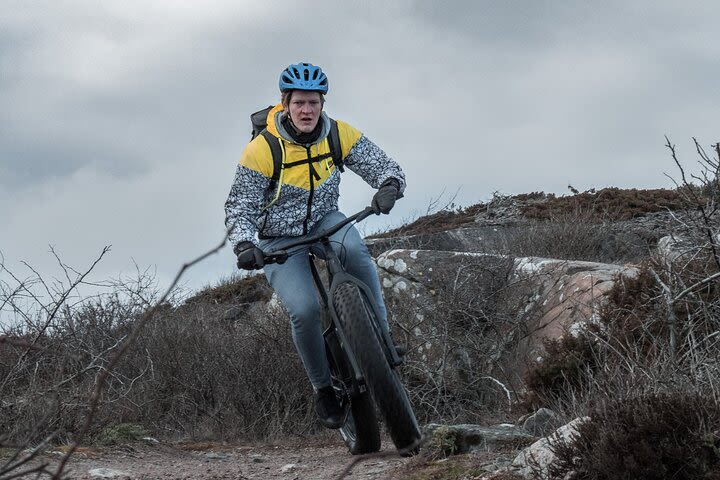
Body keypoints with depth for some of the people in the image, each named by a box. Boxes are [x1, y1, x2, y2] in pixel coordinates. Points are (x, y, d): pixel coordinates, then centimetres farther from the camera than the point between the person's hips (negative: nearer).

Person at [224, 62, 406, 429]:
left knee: (354, 249, -35)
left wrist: (389, 186, -37)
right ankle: (323, 390, -2)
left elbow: (383, 165, -12)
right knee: (305, 310, -26)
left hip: (324, 222, 2)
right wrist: (244, 246, -33)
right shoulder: (261, 150, -19)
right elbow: (239, 208, -14)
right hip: (279, 240, -2)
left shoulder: (339, 136, -10)